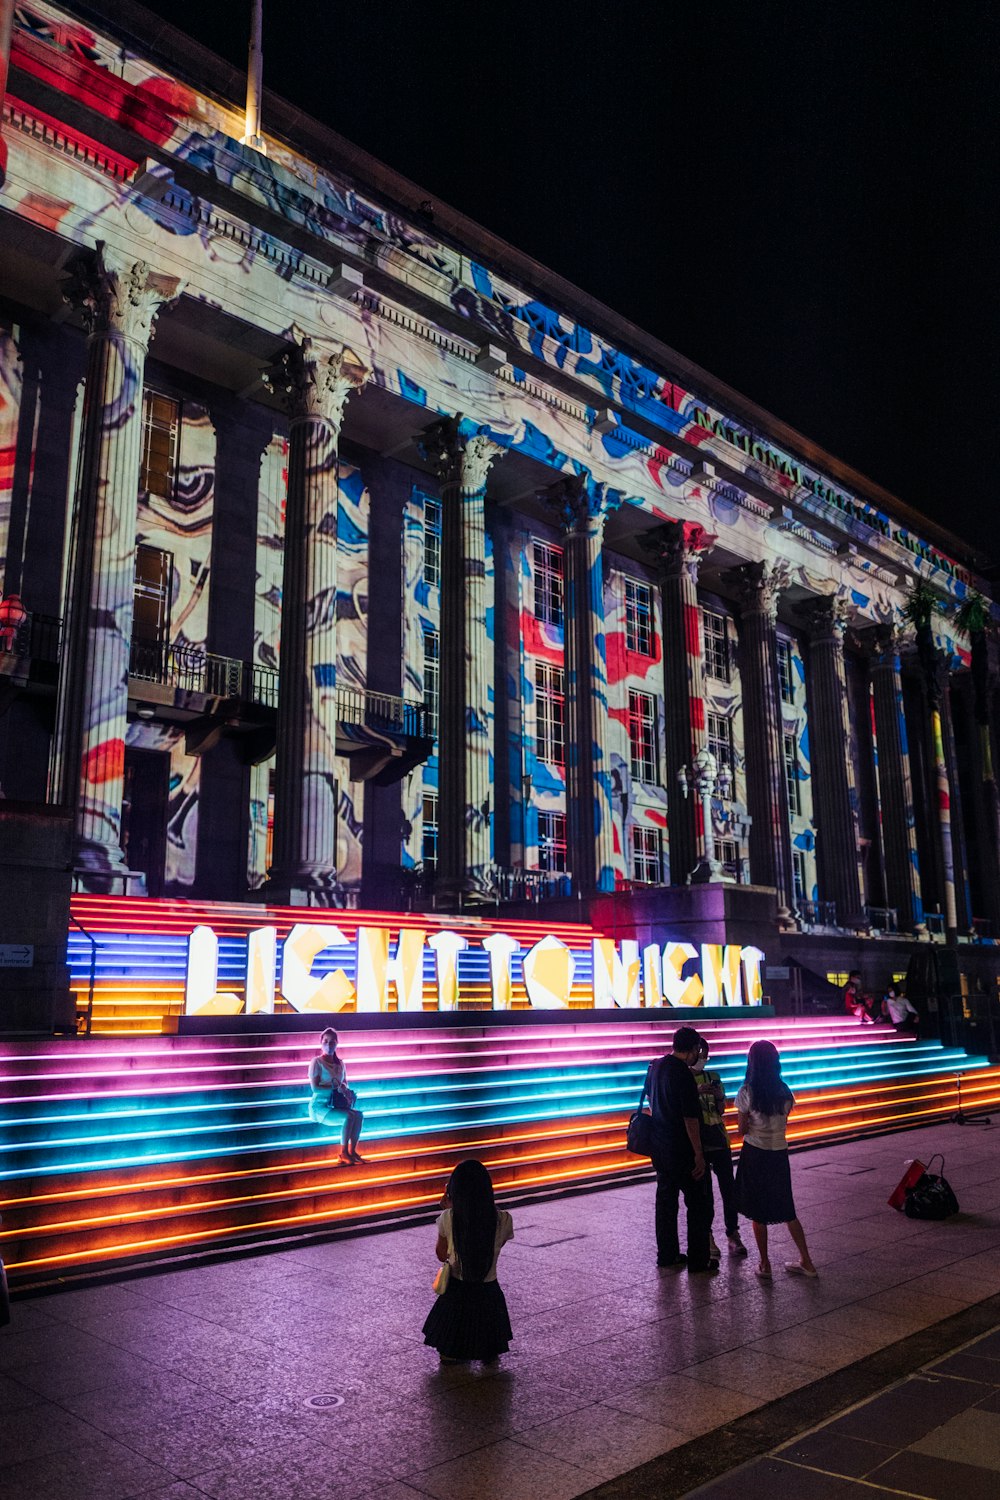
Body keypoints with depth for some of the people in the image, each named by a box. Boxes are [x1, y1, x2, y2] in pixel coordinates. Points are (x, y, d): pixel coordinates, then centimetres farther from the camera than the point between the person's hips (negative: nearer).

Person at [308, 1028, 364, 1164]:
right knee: (349, 1116, -29)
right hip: (320, 1106, -6)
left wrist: (345, 1090, -8)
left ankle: (352, 1151, -13)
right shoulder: (317, 1062, -6)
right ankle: (344, 1153, -18)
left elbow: (345, 1084, 16)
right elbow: (315, 1087, -14)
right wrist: (336, 1088, -20)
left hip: (335, 1105, 6)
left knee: (359, 1115, -19)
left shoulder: (340, 1063, 12)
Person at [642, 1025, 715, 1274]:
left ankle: (667, 1255, 25)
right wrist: (698, 1153, -17)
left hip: (659, 1145, 8)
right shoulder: (684, 1075, -22)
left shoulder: (656, 1066, 3)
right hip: (682, 1149, -8)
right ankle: (698, 1260, 10)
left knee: (666, 1199, 16)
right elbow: (690, 1118, -22)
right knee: (699, 1202, 5)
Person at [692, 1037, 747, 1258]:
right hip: (696, 1141, -3)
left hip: (719, 1139, 3)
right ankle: (707, 1237, 13)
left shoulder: (713, 1076, 9)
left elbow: (721, 1110, 12)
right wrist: (697, 1092, -24)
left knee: (728, 1187, 1)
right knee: (703, 1190, 1)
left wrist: (719, 1096, -9)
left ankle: (733, 1234, 11)